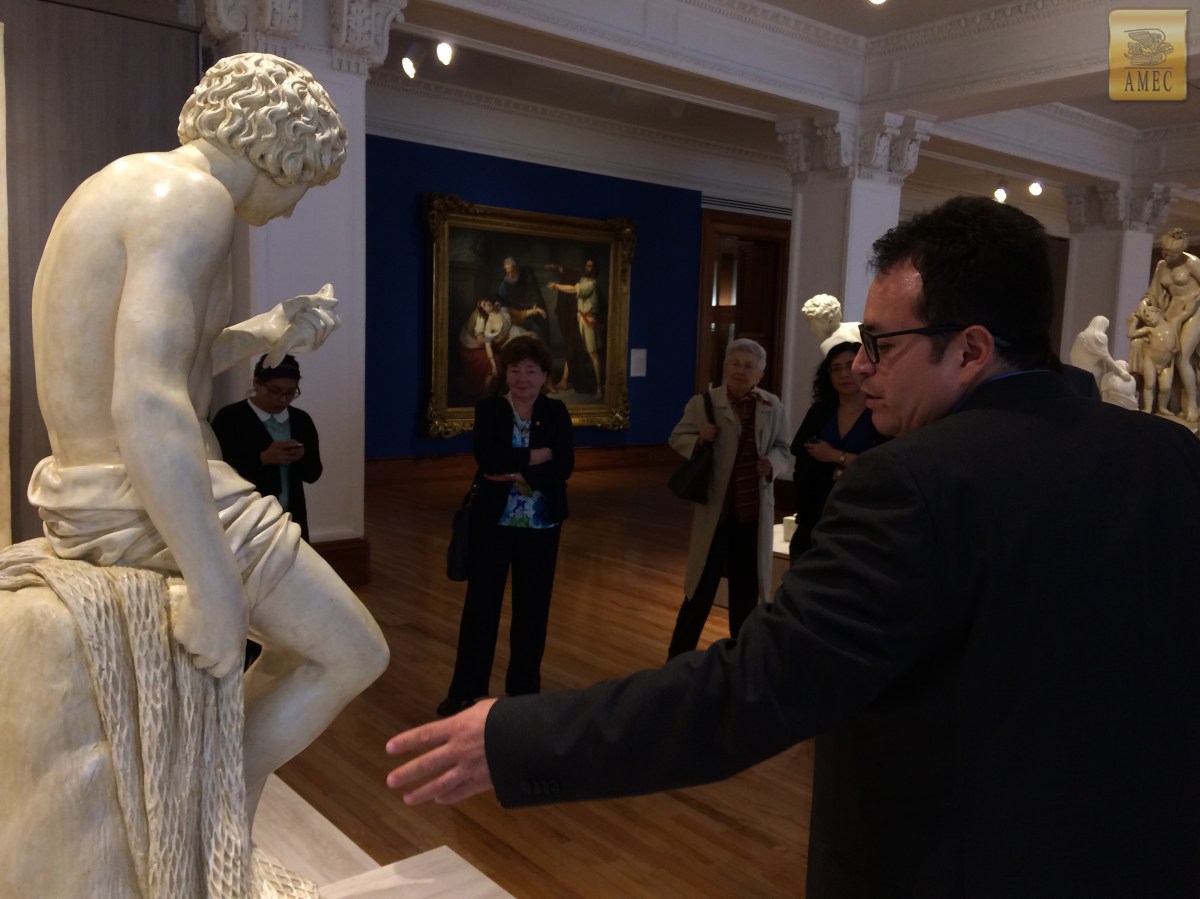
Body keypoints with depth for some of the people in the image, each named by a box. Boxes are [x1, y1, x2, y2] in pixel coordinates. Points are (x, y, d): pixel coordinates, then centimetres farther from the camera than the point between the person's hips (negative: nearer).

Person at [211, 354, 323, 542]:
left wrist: (302, 456, -11)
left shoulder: (301, 420, 8)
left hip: (291, 521, 4)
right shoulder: (229, 418, -4)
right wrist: (263, 458, -22)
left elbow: (313, 474, 10)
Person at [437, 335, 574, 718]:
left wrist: (517, 473, -19)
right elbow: (487, 457, -20)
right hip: (492, 520, -1)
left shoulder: (557, 413, 2)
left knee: (532, 608, 10)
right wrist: (538, 455, -17)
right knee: (480, 604, 5)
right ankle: (467, 690, 19)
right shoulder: (488, 409, -2)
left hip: (541, 524, 1)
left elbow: (564, 466, -12)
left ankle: (524, 689, 26)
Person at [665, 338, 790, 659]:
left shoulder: (773, 406, 3)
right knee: (702, 585, 4)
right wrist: (699, 439, -18)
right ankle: (679, 655, 18)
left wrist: (772, 462, -13)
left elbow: (782, 448, 9)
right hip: (715, 509, -3)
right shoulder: (702, 402, -5)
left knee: (747, 587, 14)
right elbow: (677, 438, 2)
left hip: (754, 511, 3)